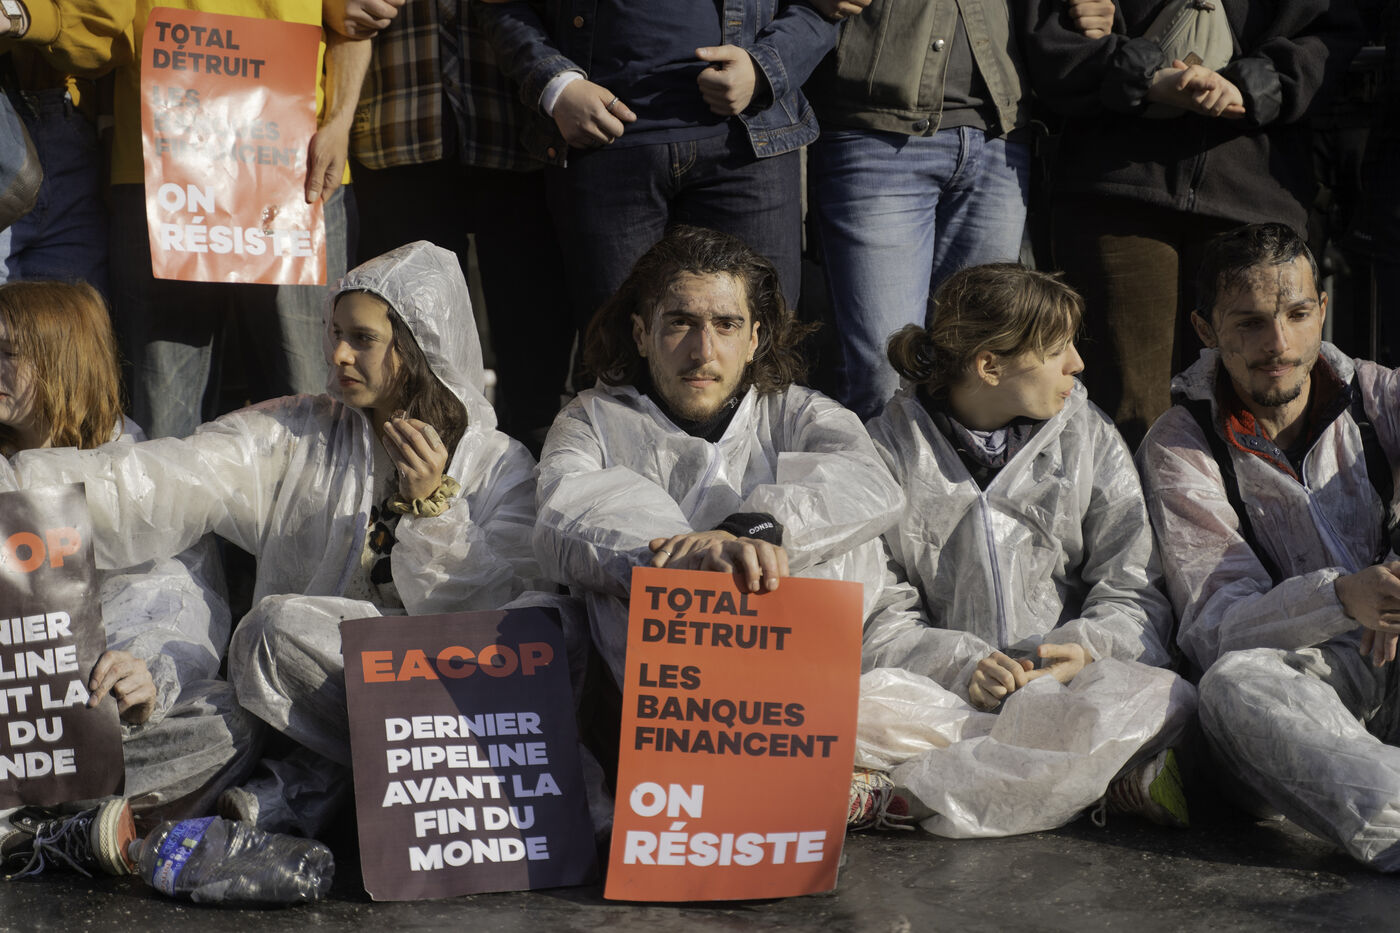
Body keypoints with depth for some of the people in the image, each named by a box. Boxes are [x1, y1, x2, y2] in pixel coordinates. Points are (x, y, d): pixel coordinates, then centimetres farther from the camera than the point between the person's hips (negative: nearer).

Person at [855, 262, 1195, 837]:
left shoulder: (1091, 439, 11)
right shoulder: (887, 449, 4)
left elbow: (1134, 594, 7)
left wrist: (1087, 650, -16)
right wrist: (959, 666, -19)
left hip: (1068, 685, 1)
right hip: (941, 696, -1)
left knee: (1167, 701, -32)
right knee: (865, 708, -35)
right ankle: (1109, 777, -30)